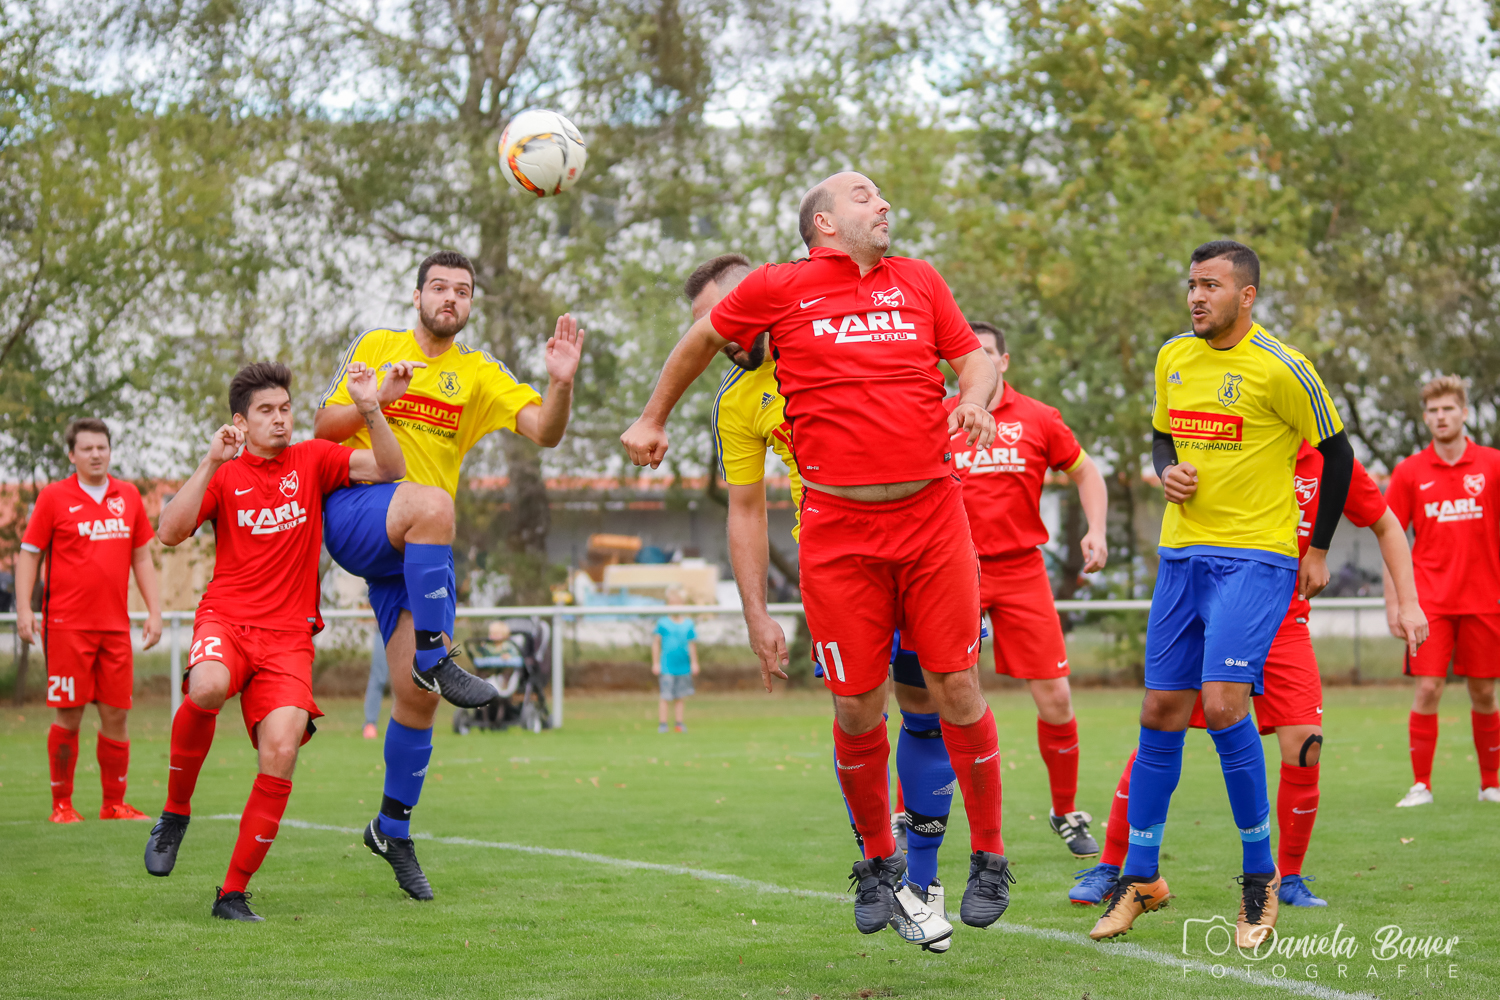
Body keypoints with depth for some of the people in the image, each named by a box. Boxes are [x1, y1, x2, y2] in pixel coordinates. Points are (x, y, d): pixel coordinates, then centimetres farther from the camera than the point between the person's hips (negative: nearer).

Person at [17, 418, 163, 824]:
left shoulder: (128, 496, 11)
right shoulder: (53, 497, 0)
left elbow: (142, 558, 16)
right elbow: (29, 554, 2)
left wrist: (154, 611, 10)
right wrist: (24, 608, -8)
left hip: (115, 624, 4)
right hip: (66, 625, -4)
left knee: (116, 714, 4)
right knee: (69, 716, -2)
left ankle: (114, 803, 13)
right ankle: (61, 804, 8)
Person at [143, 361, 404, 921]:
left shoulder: (312, 460, 10)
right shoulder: (224, 474, 7)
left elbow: (390, 470, -1)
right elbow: (171, 533, -7)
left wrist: (369, 409, -16)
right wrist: (210, 464, -15)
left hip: (288, 634, 1)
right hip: (225, 620, -1)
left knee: (281, 752, -18)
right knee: (208, 687, -36)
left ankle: (234, 894, -5)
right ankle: (175, 811, -11)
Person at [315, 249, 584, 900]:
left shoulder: (480, 374, 11)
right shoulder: (377, 347, 9)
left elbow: (545, 432, -3)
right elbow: (324, 427, 5)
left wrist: (561, 383, -24)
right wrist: (377, 399, -12)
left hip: (416, 550, 3)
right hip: (351, 514, -3)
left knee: (418, 696, -2)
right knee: (431, 503, -38)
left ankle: (392, 829, 15)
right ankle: (436, 659, -36)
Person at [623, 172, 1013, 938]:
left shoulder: (919, 281, 11)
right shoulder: (778, 289, 4)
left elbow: (974, 356, 20)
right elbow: (703, 340, 20)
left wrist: (975, 399, -3)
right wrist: (653, 420, 29)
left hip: (931, 511, 2)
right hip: (837, 525, -2)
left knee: (956, 690, -2)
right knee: (856, 707, -1)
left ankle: (989, 858, 13)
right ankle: (879, 861, 21)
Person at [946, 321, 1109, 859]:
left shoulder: (1038, 419, 4)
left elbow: (1085, 473, 16)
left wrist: (1096, 531, 2)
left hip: (1022, 571, 1)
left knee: (1055, 699, 0)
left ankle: (1067, 814, 19)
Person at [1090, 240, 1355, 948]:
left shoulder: (1279, 369, -10)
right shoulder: (1173, 358, 7)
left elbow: (1337, 452, -1)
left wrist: (1318, 548, 2)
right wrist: (1167, 471, 0)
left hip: (1254, 559, -6)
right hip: (1182, 555, 6)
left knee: (1223, 704, -19)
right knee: (1160, 712, 5)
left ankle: (1260, 875, -2)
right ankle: (1140, 878, 16)